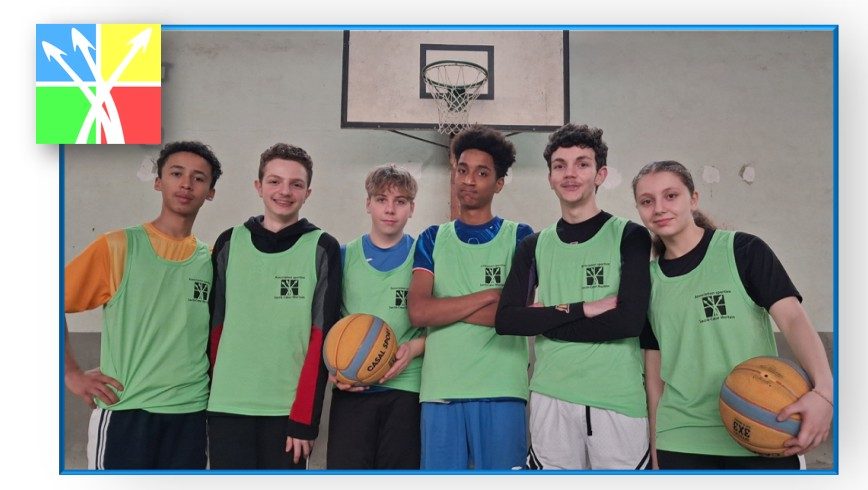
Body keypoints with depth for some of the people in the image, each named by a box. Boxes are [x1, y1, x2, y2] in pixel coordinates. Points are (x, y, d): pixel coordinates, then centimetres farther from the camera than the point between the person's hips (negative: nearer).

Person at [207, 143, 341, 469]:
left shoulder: (322, 248, 0)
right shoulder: (229, 243, 8)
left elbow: (322, 338, -5)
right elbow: (215, 325, 11)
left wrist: (305, 417, -9)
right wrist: (210, 397, 8)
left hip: (290, 409, -2)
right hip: (228, 407, 2)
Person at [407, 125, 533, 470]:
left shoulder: (519, 237, 7)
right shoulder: (433, 239, 12)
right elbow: (418, 312, -3)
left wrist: (444, 307, -5)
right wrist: (489, 295, -7)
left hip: (502, 390, -1)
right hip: (440, 388, 2)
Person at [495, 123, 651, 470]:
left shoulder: (630, 237, 1)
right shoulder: (535, 246, 10)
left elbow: (630, 320, -11)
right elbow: (506, 320, -2)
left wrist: (547, 321, -8)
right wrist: (582, 309, -12)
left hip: (619, 398, -2)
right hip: (551, 398, 3)